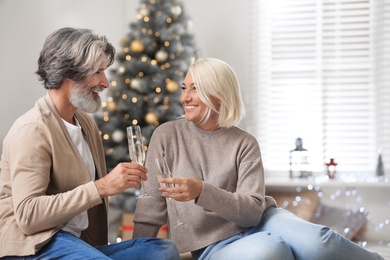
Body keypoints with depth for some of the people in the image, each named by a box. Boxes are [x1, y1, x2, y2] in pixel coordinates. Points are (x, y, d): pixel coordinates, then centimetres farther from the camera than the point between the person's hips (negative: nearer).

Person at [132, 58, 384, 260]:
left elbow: (252, 210, -15)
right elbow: (151, 207, 4)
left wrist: (201, 191, -30)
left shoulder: (244, 144, -2)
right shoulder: (166, 136, -1)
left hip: (255, 224, 1)